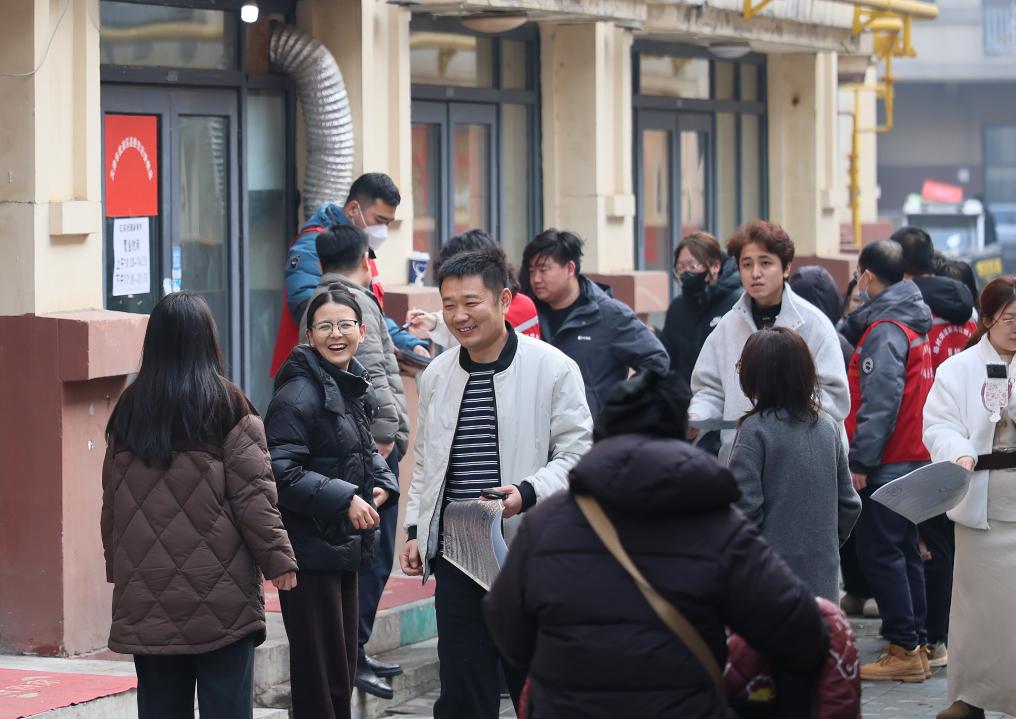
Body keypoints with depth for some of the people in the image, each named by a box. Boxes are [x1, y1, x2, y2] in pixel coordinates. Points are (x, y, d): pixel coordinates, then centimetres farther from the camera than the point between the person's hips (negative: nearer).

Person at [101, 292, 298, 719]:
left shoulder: (129, 411, 7)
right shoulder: (227, 406, -6)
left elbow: (112, 502, 13)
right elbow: (253, 495, -9)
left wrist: (117, 567, 23)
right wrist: (278, 558, -1)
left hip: (147, 597, 4)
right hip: (220, 589, -4)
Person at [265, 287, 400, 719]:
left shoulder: (355, 388, 11)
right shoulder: (299, 395, -16)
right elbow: (280, 472, -23)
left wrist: (382, 485, 5)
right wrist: (343, 500, -24)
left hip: (346, 545, 9)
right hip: (310, 548, -9)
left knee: (343, 664, 15)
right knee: (321, 667, -5)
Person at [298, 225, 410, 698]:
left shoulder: (319, 301, 19)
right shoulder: (355, 302, -12)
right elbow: (372, 374, -20)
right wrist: (387, 431, -17)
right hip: (370, 445, -10)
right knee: (372, 554, -7)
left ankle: (354, 652, 21)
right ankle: (351, 654, -7)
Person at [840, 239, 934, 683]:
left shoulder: (884, 331, -16)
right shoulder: (913, 325, 13)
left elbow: (880, 403, -21)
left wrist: (860, 461, -20)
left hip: (886, 463, -9)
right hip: (914, 458, 9)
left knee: (880, 554, -6)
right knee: (904, 552, 13)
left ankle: (903, 650, -6)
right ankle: (916, 647, 16)